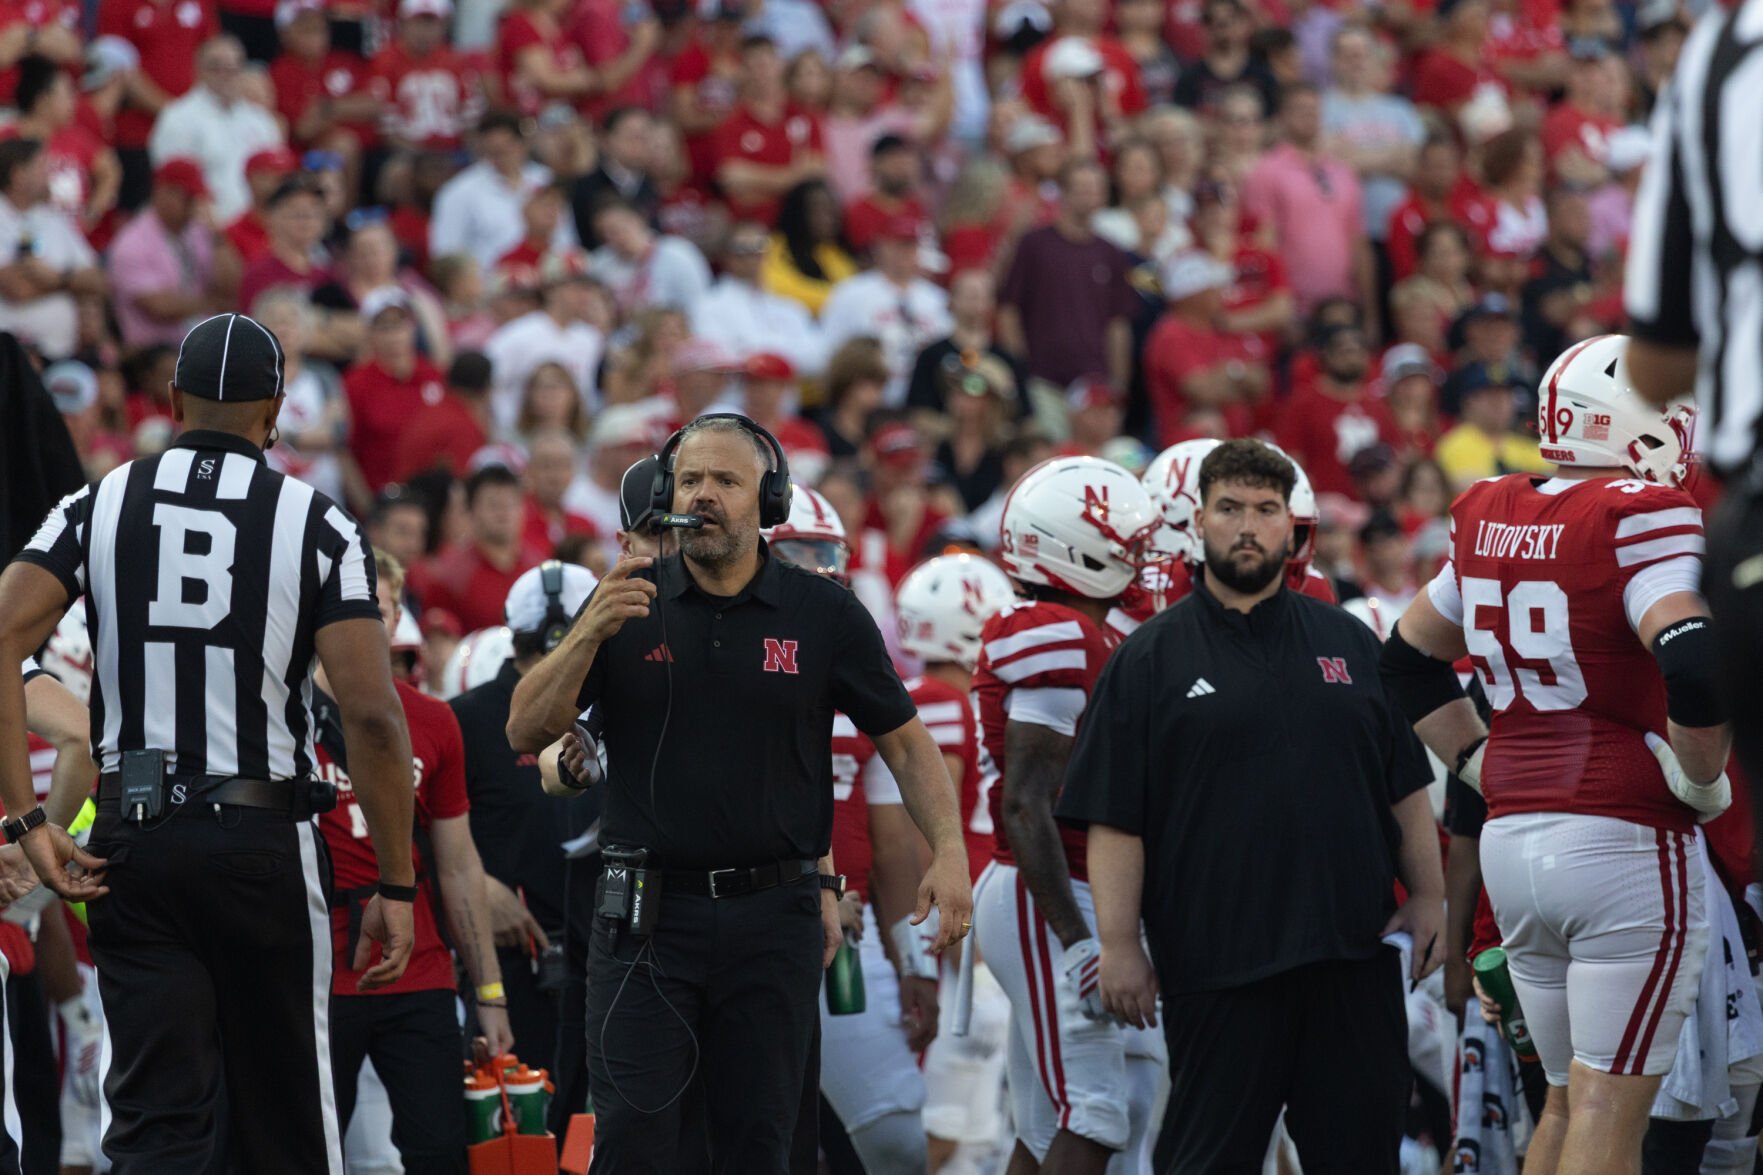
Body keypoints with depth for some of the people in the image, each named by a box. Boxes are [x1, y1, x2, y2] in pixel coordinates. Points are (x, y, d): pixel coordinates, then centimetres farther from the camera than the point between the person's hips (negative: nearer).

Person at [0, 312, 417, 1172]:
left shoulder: (100, 507, 5)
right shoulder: (316, 527, -2)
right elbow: (373, 717, -9)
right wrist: (395, 885, -2)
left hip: (132, 842, 1)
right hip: (263, 842, -1)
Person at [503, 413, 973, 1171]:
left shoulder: (823, 617, 3)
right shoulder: (627, 605, 3)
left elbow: (903, 741, 8)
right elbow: (527, 732, -2)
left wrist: (948, 851, -6)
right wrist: (591, 633, -17)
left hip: (772, 914, 1)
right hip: (649, 915, -1)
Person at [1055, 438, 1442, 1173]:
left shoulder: (1349, 644, 13)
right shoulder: (1152, 659, 2)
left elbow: (1405, 788, 16)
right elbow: (1114, 818, -3)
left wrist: (1429, 895, 7)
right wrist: (1119, 944, -9)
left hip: (1353, 951, 3)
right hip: (1216, 964, -3)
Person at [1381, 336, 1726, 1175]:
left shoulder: (1490, 519, 9)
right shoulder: (1640, 519, -14)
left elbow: (1409, 659, 21)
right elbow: (1696, 666, -27)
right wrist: (1700, 781, -11)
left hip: (1512, 839, 7)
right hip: (1626, 841, -7)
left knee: (1567, 1099, 17)